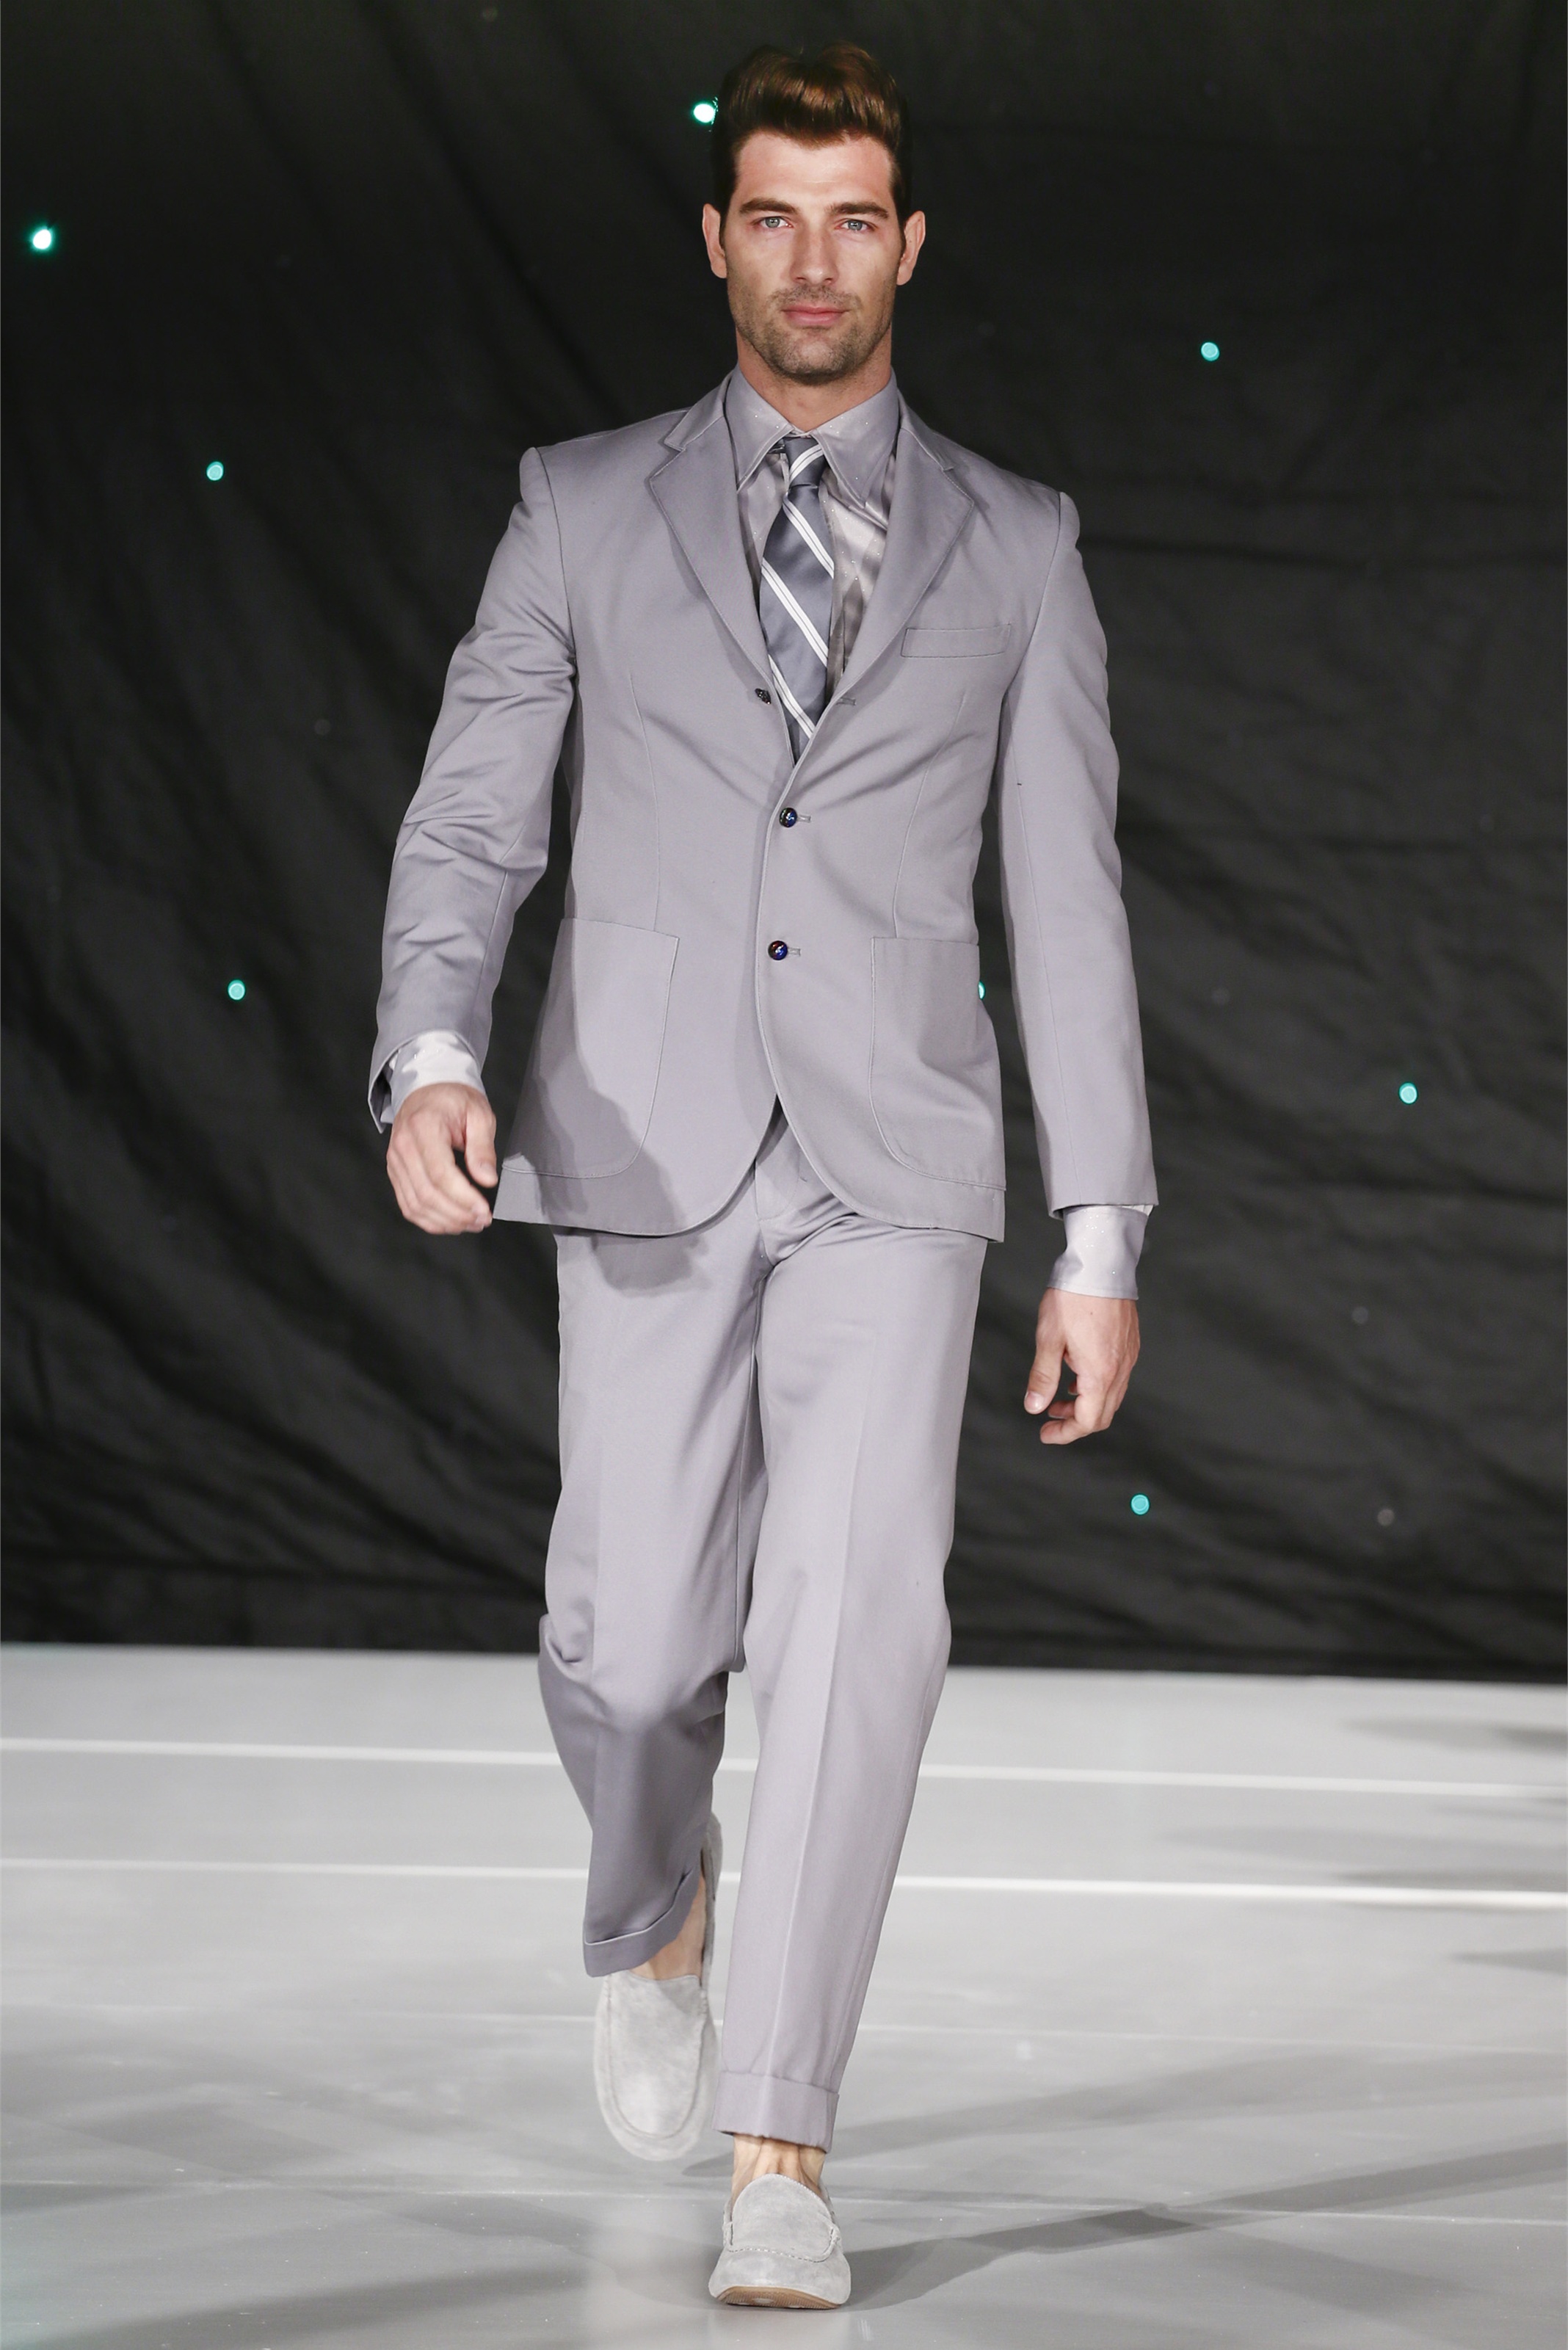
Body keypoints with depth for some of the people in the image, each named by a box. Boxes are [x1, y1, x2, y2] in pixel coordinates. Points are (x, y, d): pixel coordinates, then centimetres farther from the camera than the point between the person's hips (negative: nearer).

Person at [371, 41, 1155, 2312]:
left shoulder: (1016, 548, 8)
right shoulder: (582, 512, 7)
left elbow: (1068, 905, 7)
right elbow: (471, 824, 2)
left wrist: (1104, 1240, 3)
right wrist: (433, 1062, -18)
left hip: (892, 1163, 0)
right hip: (644, 1150, 1)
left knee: (858, 1609, -17)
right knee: (635, 1645, 4)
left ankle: (778, 2154, -14)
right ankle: (657, 1916, 40)